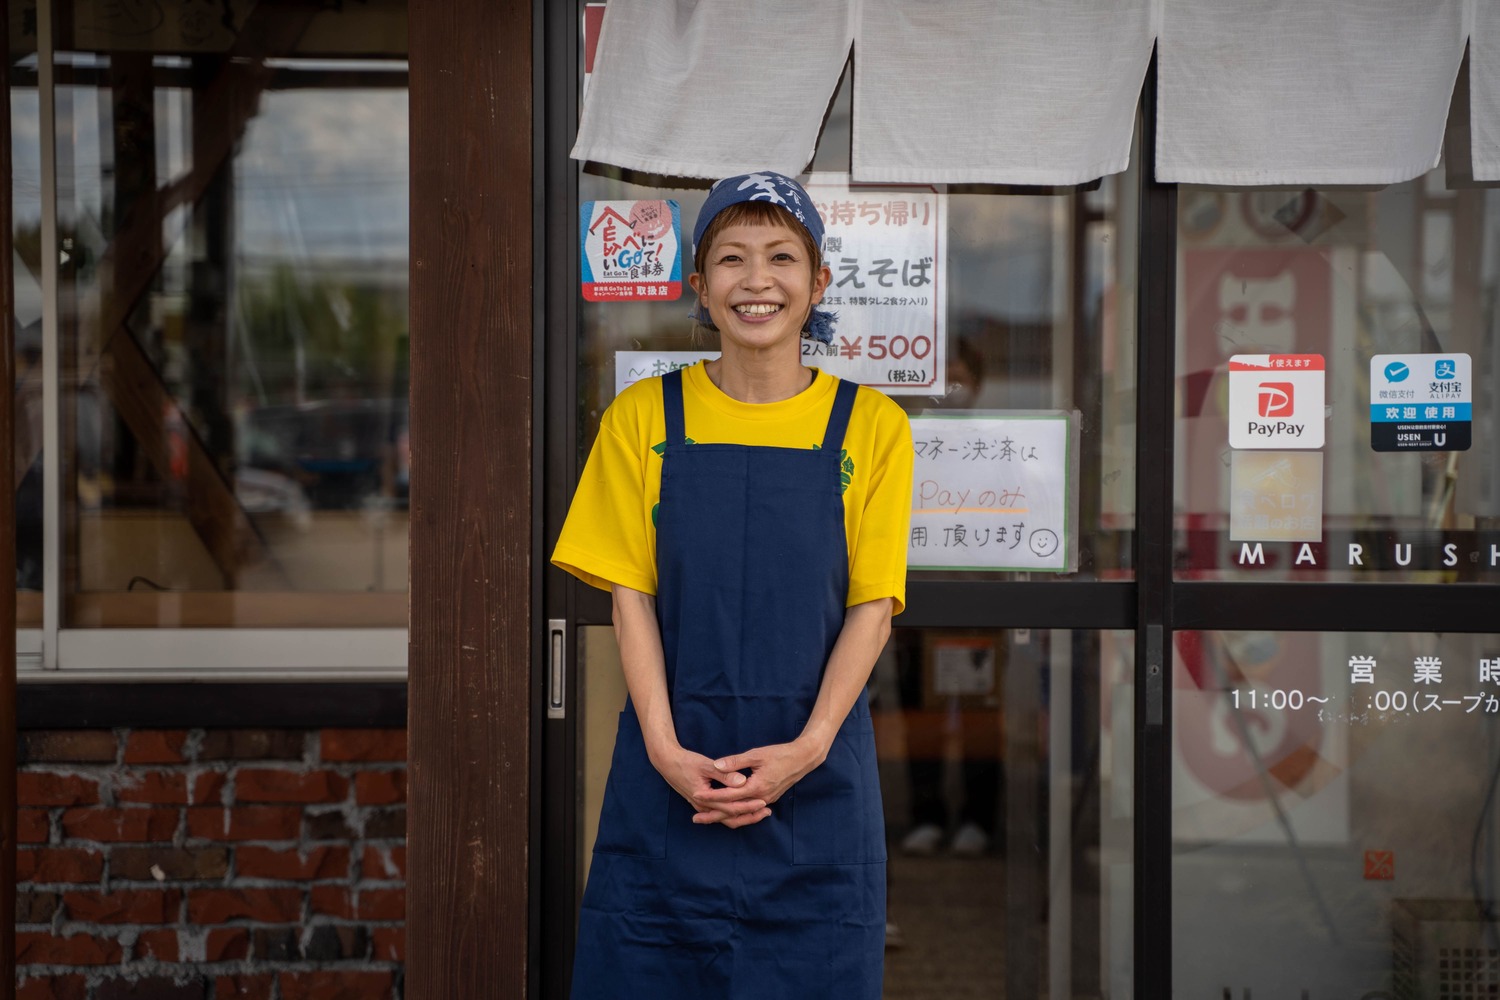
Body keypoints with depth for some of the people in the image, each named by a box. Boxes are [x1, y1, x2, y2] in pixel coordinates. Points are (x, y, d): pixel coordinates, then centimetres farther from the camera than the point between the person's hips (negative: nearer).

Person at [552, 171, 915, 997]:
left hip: (816, 781, 0)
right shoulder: (644, 417, 4)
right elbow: (630, 595, 1)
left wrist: (807, 748, -13)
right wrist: (665, 750, -11)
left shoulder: (869, 426, 2)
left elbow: (873, 604, -1)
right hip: (671, 776, 0)